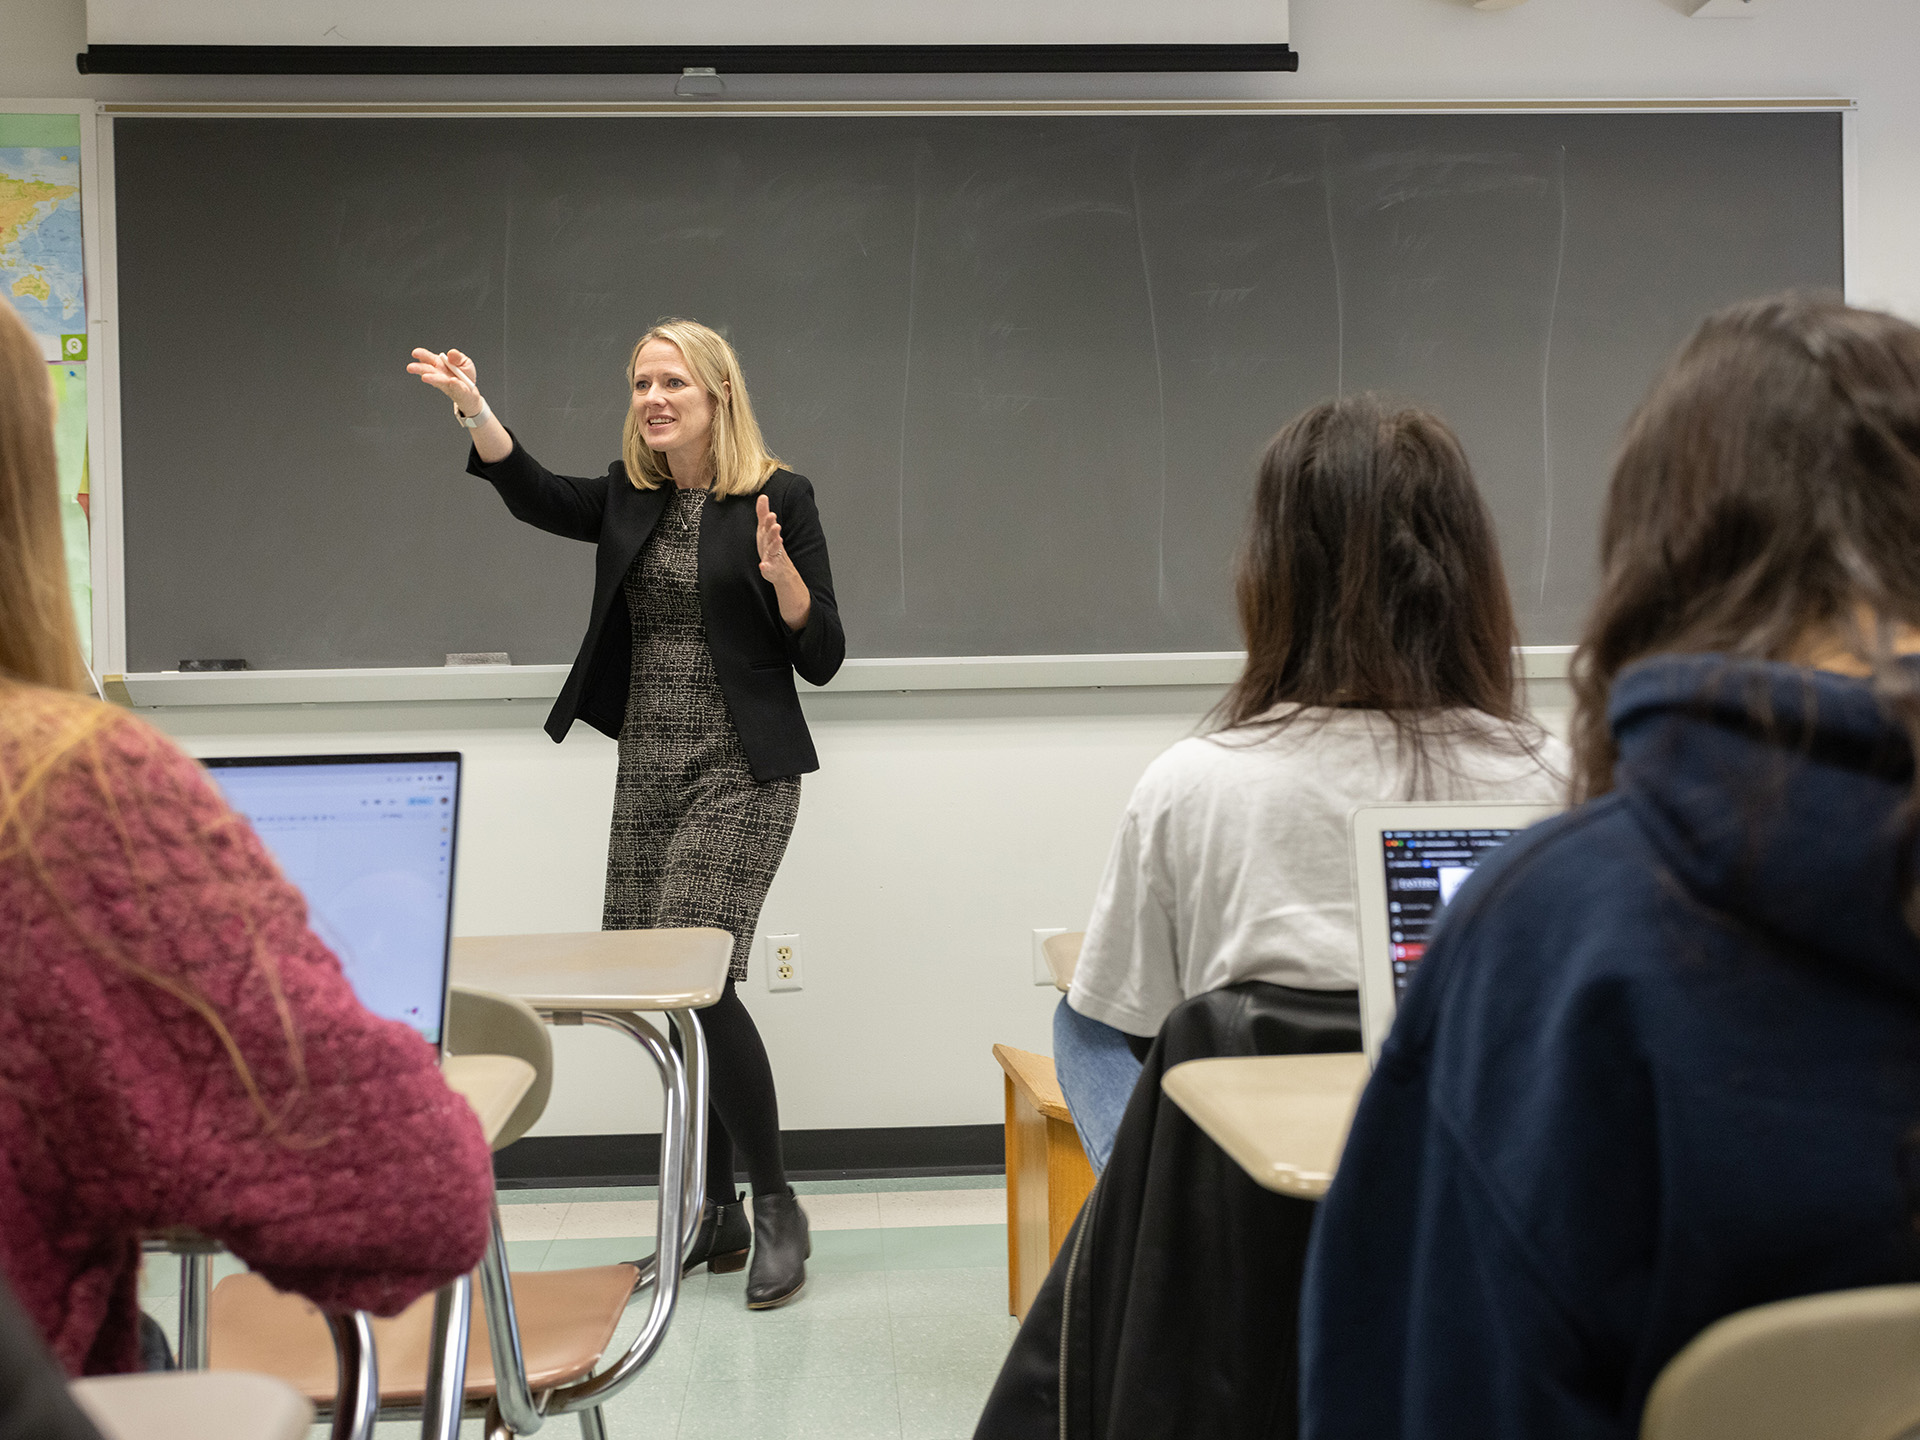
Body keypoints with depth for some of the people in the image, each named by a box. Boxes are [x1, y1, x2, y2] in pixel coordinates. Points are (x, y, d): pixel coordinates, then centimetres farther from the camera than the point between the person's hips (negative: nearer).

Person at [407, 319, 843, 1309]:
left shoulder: (778, 498, -4)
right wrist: (475, 410, -24)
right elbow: (534, 495, -10)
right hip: (648, 771, 6)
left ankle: (775, 1205, -1)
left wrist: (778, 569, -21)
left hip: (741, 772, -6)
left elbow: (822, 658, -5)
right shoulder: (630, 497, 11)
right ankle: (715, 1213, 18)